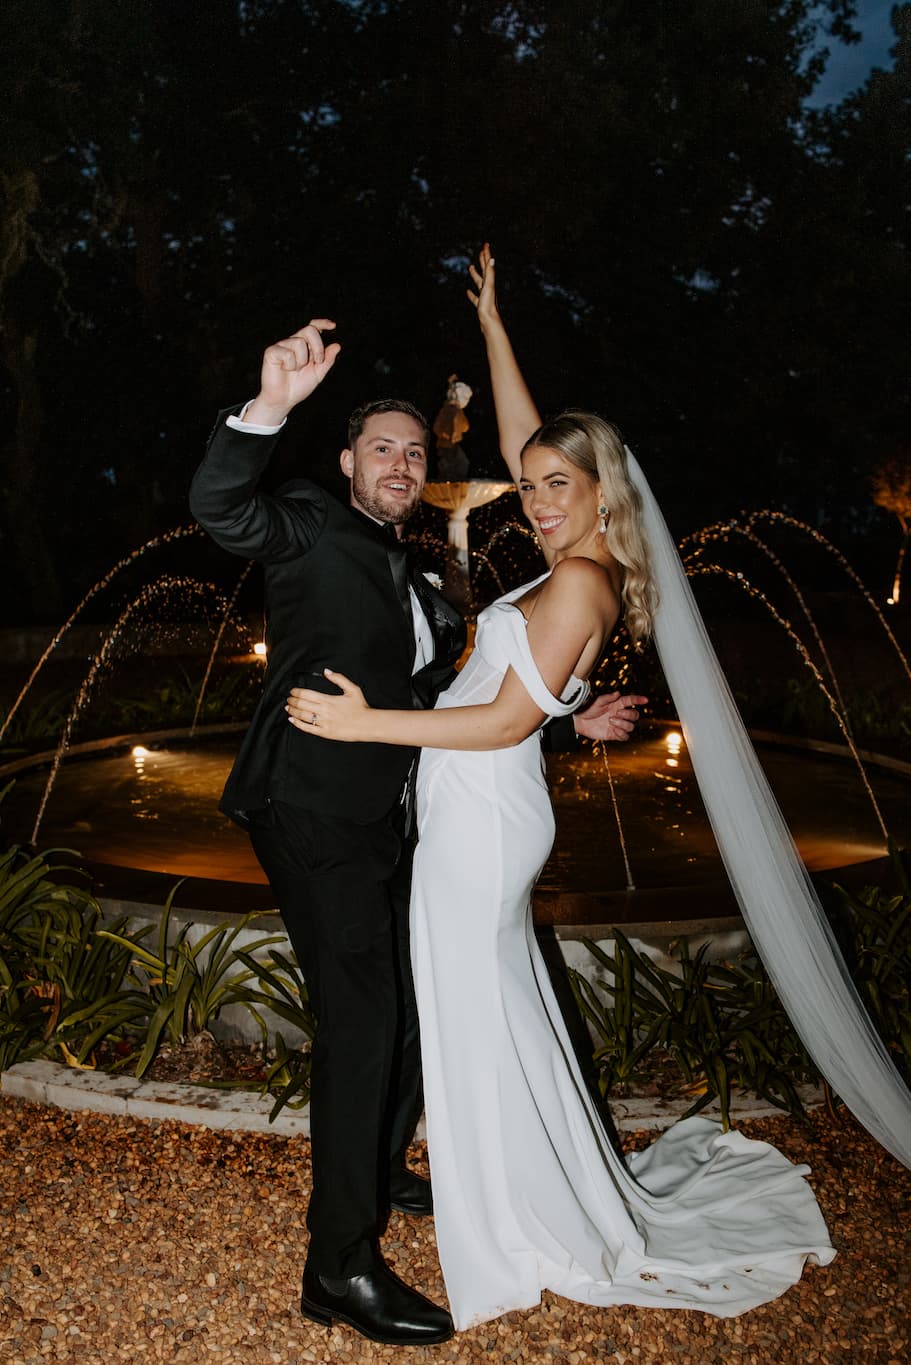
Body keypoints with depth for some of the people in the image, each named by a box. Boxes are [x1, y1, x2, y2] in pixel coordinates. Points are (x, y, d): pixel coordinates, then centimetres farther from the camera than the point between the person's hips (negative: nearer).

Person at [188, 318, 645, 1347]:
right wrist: (270, 406, -37)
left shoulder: (417, 584, 20)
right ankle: (340, 1265, 8)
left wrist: (568, 720, 20)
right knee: (360, 1021, -7)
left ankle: (380, 1170, 41)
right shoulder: (311, 528, -2)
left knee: (413, 1006, 18)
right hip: (313, 816, -8)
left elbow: (448, 703, 23)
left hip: (385, 826, 8)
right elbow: (218, 507, -22)